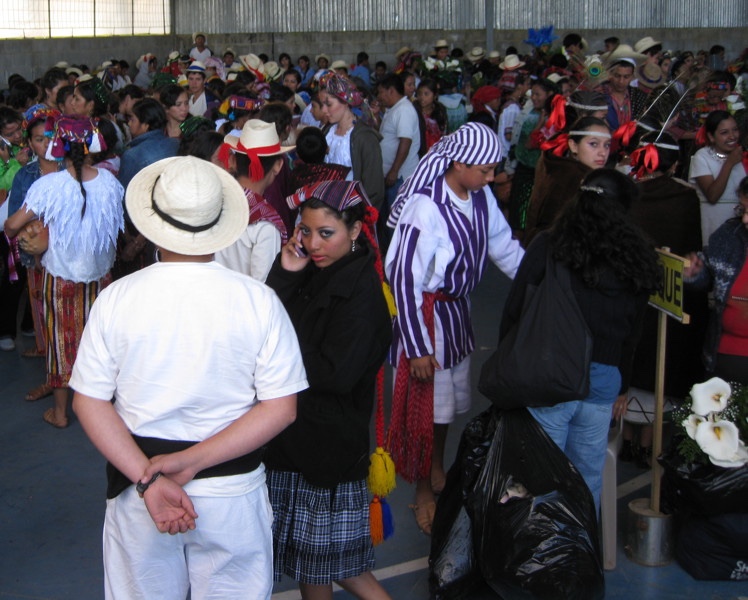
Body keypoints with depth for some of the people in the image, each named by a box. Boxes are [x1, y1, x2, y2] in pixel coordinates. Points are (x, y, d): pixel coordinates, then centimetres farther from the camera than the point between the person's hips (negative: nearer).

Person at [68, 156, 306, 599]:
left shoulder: (118, 297, -10)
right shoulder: (259, 300, -13)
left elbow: (89, 403, -10)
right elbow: (281, 408, -13)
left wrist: (147, 478, -14)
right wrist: (195, 461, -15)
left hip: (137, 494, 1)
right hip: (233, 493, -1)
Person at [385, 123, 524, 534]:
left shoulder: (481, 196, -5)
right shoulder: (426, 207, -27)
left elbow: (504, 247, 8)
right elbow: (403, 277, -23)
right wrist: (417, 347, -20)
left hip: (458, 310, 7)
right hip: (426, 315, -7)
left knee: (450, 400, 21)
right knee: (427, 405, 5)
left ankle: (438, 472, 44)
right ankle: (424, 492, 24)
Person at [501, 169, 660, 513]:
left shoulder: (549, 247, -8)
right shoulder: (637, 262, 5)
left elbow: (515, 310, -7)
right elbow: (632, 334, 12)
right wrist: (622, 387, 23)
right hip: (604, 378, 4)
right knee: (589, 471, 18)